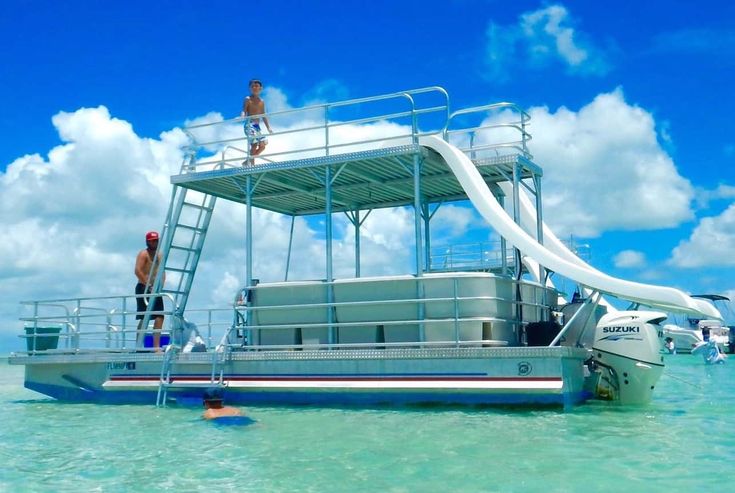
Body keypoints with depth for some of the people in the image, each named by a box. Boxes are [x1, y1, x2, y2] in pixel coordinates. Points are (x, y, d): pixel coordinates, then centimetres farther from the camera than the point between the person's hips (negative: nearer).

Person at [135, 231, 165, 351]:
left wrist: (161, 285, 3)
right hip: (144, 288, -7)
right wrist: (149, 285, -20)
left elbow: (162, 272, 21)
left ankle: (156, 346, 0)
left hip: (155, 289, 8)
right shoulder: (143, 254, -5)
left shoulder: (159, 255, 18)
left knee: (159, 317, 0)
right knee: (144, 318, -8)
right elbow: (138, 271, -17)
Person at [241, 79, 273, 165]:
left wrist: (268, 128, 14)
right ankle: (252, 164, -19)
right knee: (254, 145, -20)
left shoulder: (262, 102, 17)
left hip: (257, 126, 7)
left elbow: (264, 116, 19)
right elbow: (244, 111, -10)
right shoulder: (248, 99, 1)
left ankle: (248, 161, 9)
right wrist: (242, 116, -33)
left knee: (262, 146, 0)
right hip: (249, 125, -7)